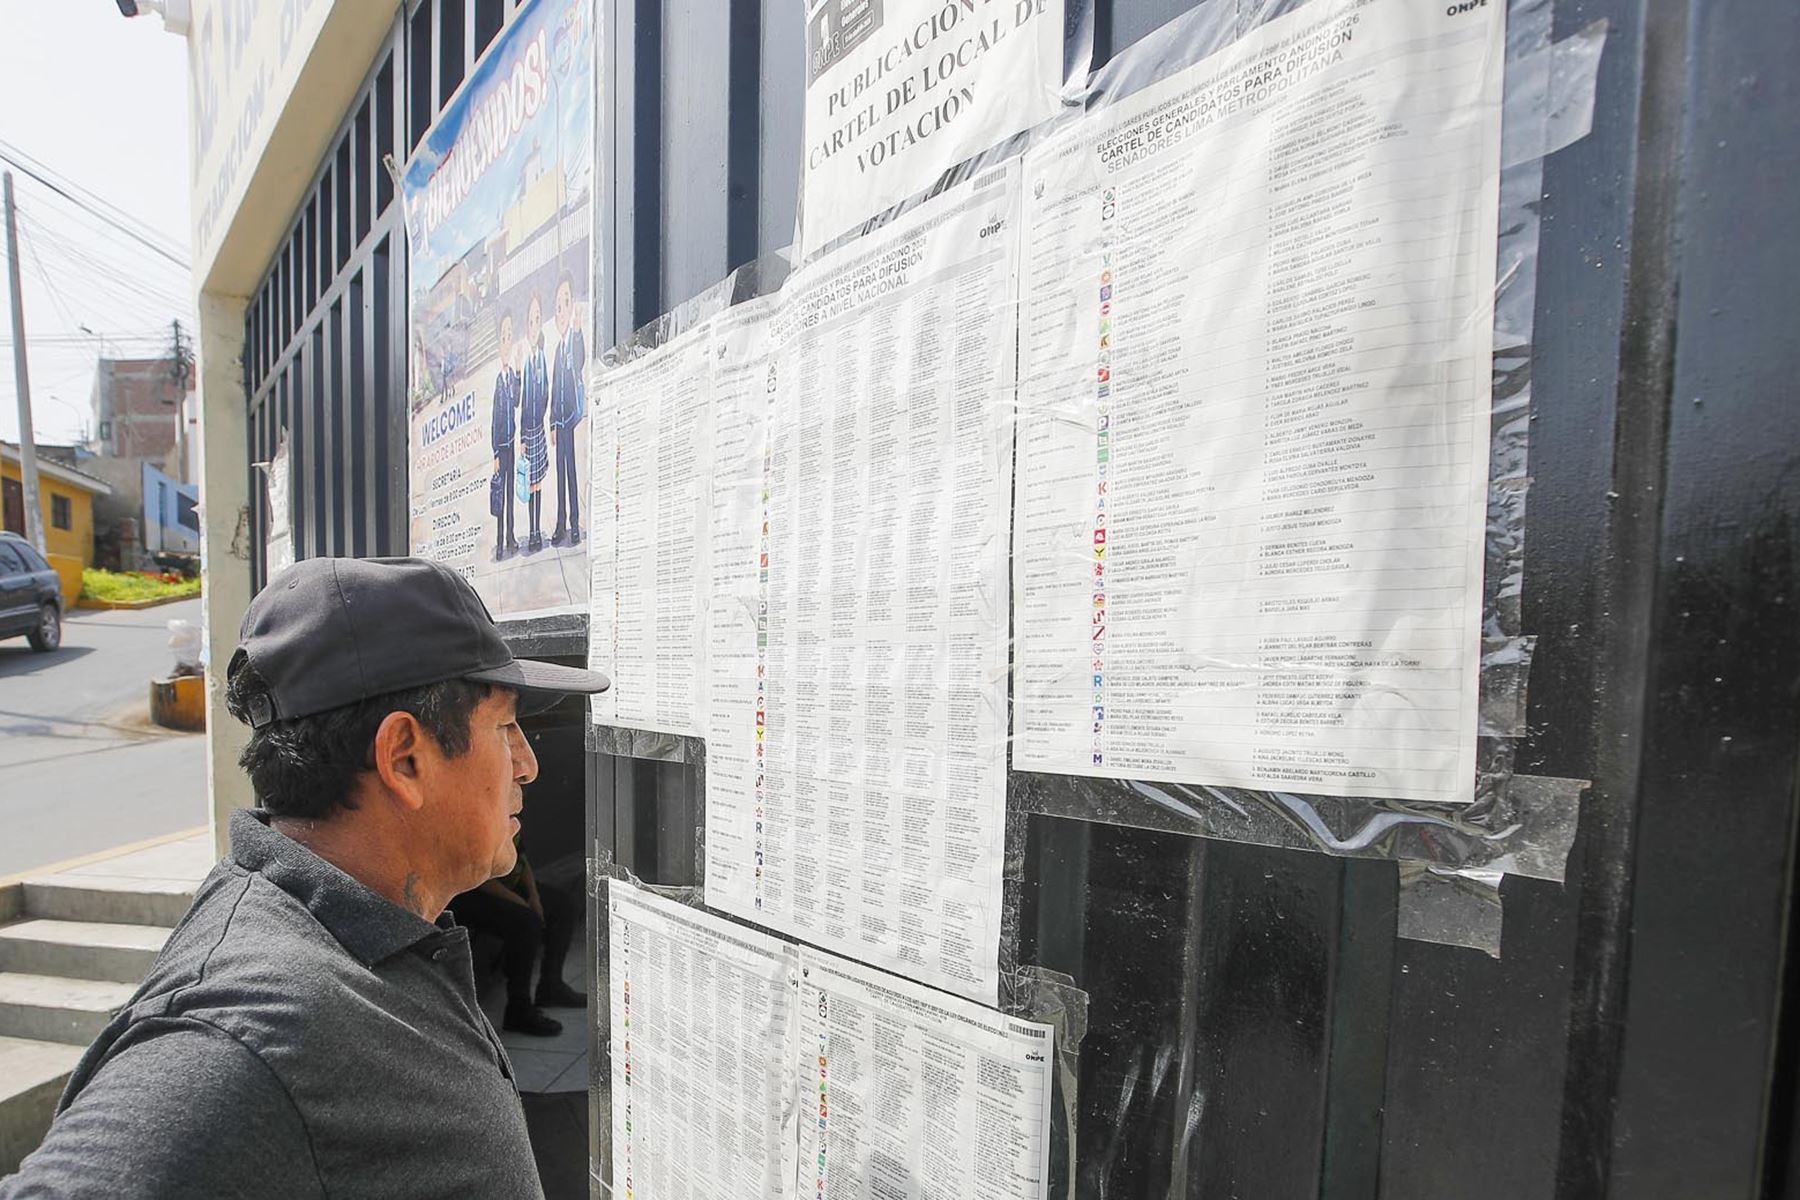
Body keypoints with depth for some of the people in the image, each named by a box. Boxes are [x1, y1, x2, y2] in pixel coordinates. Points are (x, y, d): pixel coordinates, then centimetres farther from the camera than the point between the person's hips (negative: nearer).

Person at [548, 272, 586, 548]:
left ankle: (575, 524, 2)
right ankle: (561, 524, 15)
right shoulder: (559, 345, 16)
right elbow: (554, 388, 16)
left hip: (574, 412, -7)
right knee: (561, 469, 9)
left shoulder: (578, 338, -5)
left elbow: (580, 372, -14)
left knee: (573, 467, -5)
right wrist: (552, 423, 14)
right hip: (560, 417, 7)